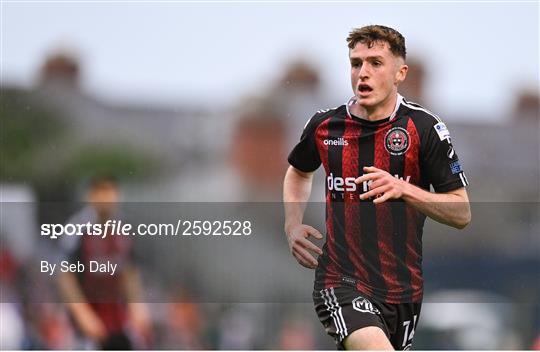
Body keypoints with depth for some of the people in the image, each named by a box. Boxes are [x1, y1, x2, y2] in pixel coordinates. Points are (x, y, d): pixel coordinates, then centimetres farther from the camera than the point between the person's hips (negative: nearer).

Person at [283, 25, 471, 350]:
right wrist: (293, 226, 9)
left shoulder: (424, 128, -5)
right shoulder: (324, 126, 2)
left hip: (403, 288, 1)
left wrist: (404, 189, -20)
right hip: (341, 283, -1)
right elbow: (299, 172, 26)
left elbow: (462, 213, -6)